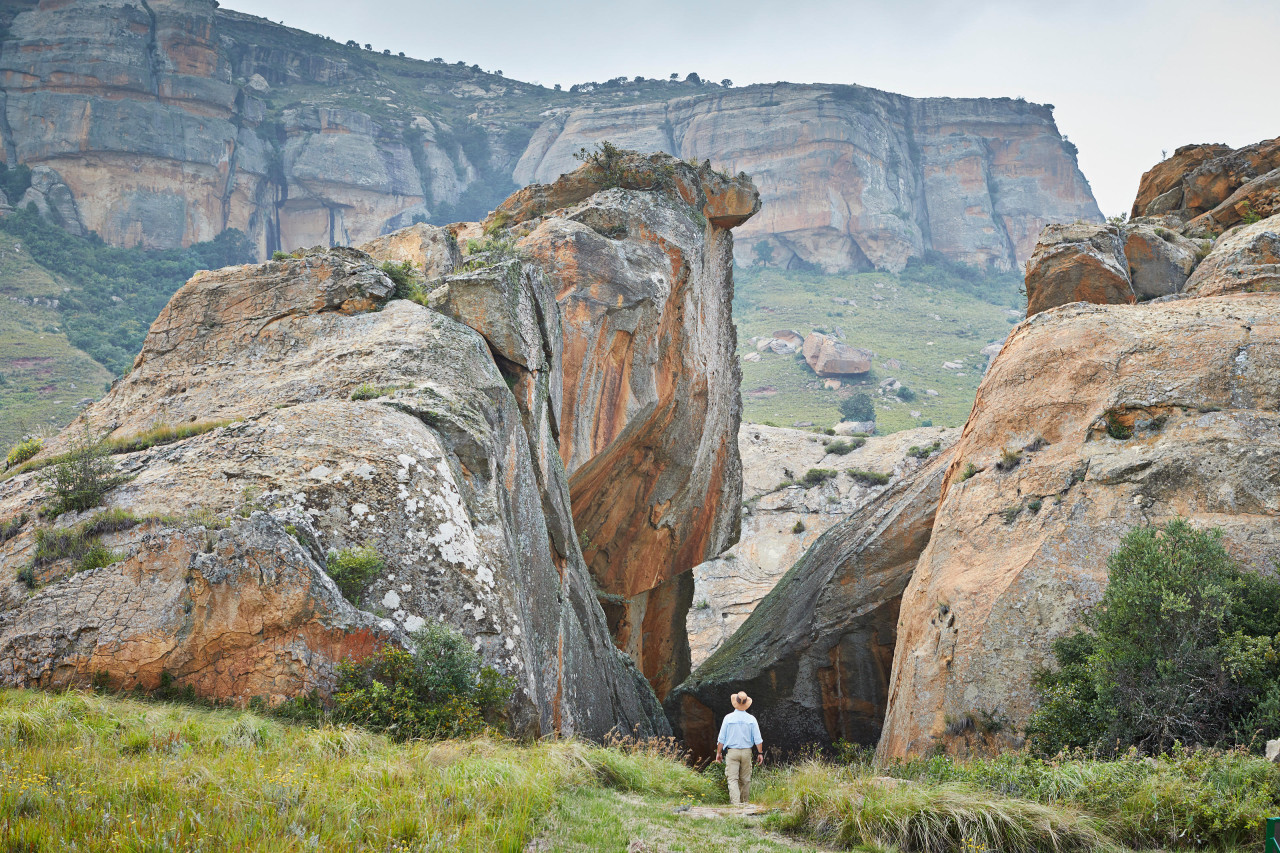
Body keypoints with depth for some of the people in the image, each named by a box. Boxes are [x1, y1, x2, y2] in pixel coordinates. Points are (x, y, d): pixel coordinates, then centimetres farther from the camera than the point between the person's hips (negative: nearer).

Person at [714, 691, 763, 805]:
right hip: (746, 752, 2)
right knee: (745, 779, 13)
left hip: (731, 752, -2)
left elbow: (721, 738, -1)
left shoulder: (728, 718, -5)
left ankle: (736, 801, -19)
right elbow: (758, 739, -1)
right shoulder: (751, 719, -1)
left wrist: (718, 753, 8)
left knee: (732, 778, -4)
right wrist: (760, 753, 7)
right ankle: (744, 801, 19)